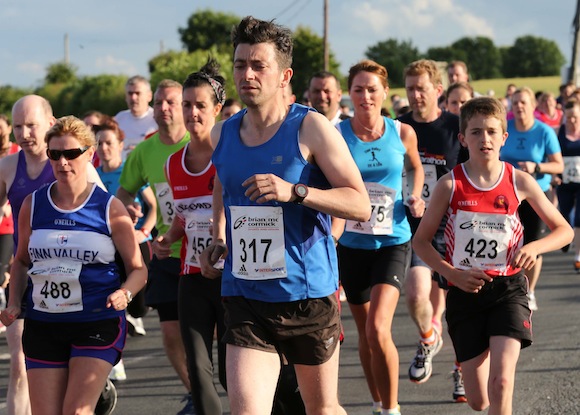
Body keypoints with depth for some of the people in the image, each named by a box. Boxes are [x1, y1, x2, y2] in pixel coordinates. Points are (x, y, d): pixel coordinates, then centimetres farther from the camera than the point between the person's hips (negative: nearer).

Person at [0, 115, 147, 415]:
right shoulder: (33, 206, 4)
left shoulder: (109, 209, -4)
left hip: (97, 324, -4)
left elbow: (138, 269, 3)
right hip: (42, 325, 4)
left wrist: (124, 293, -18)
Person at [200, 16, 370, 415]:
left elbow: (361, 205, -13)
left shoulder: (310, 128, -9)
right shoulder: (222, 135, 6)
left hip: (309, 295, -3)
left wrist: (295, 191, -26)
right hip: (245, 296, 3)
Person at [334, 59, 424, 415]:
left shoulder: (403, 133, -4)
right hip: (352, 243, 2)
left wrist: (415, 198, -1)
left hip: (392, 242, -2)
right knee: (365, 332, 13)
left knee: (378, 330, -18)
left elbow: (415, 168, 17)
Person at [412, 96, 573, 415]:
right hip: (465, 290, 1)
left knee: (501, 383, -20)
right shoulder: (450, 185, -5)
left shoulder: (519, 182, -2)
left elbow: (564, 231, 6)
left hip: (508, 287, -1)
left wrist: (533, 247, -15)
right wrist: (453, 274, -13)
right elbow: (420, 241, 2)